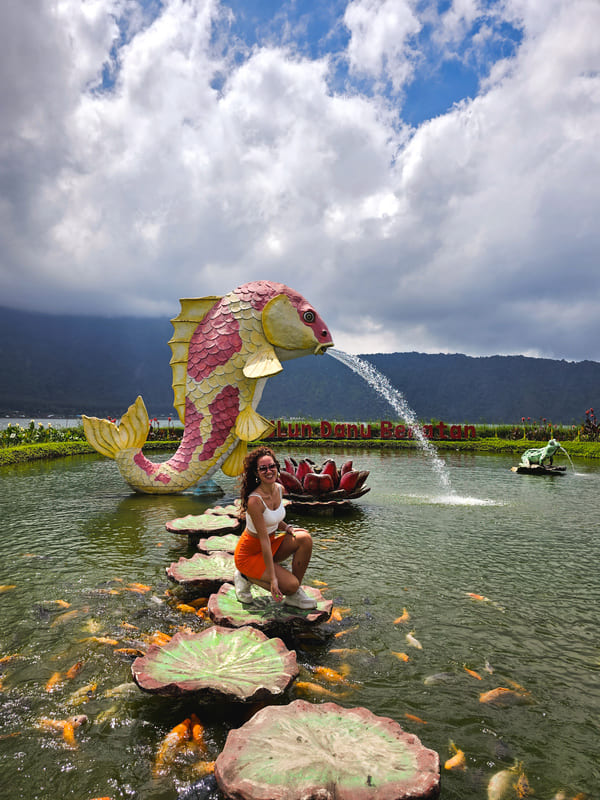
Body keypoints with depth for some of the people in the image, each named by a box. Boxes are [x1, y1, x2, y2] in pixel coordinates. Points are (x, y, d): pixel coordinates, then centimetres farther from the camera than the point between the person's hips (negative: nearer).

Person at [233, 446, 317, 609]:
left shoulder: (279, 489, -3)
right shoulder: (254, 501, -28)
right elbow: (264, 540, -27)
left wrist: (288, 528, -5)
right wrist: (272, 578, -25)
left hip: (270, 545, 7)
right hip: (250, 553, -7)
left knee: (305, 538, -16)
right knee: (290, 585, -20)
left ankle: (294, 595, -2)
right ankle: (246, 577, 4)